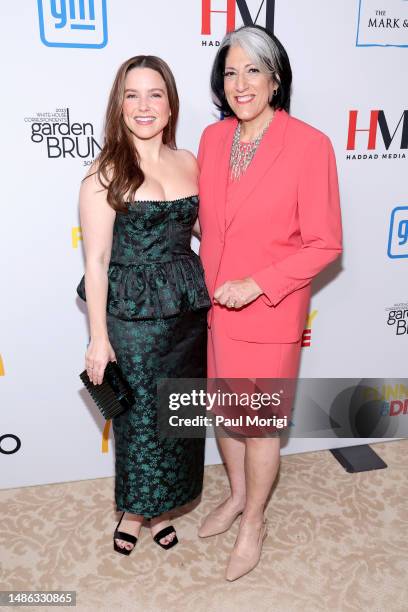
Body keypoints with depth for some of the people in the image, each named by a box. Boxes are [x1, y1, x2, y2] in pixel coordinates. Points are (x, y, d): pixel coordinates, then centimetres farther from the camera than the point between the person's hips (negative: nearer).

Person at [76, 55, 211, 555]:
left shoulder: (189, 163, 4)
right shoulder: (105, 172, -9)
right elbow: (96, 261, -10)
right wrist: (98, 338, -10)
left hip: (187, 308, 5)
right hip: (131, 313, -4)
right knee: (139, 416, 10)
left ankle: (159, 505, 40)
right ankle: (134, 509, 38)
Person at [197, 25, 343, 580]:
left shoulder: (310, 145, -14)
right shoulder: (213, 138, 2)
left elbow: (324, 244, -13)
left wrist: (257, 284, -19)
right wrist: (207, 287, 9)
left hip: (269, 313, -5)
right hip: (216, 307, 6)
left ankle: (253, 522, 37)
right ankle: (237, 495, 48)